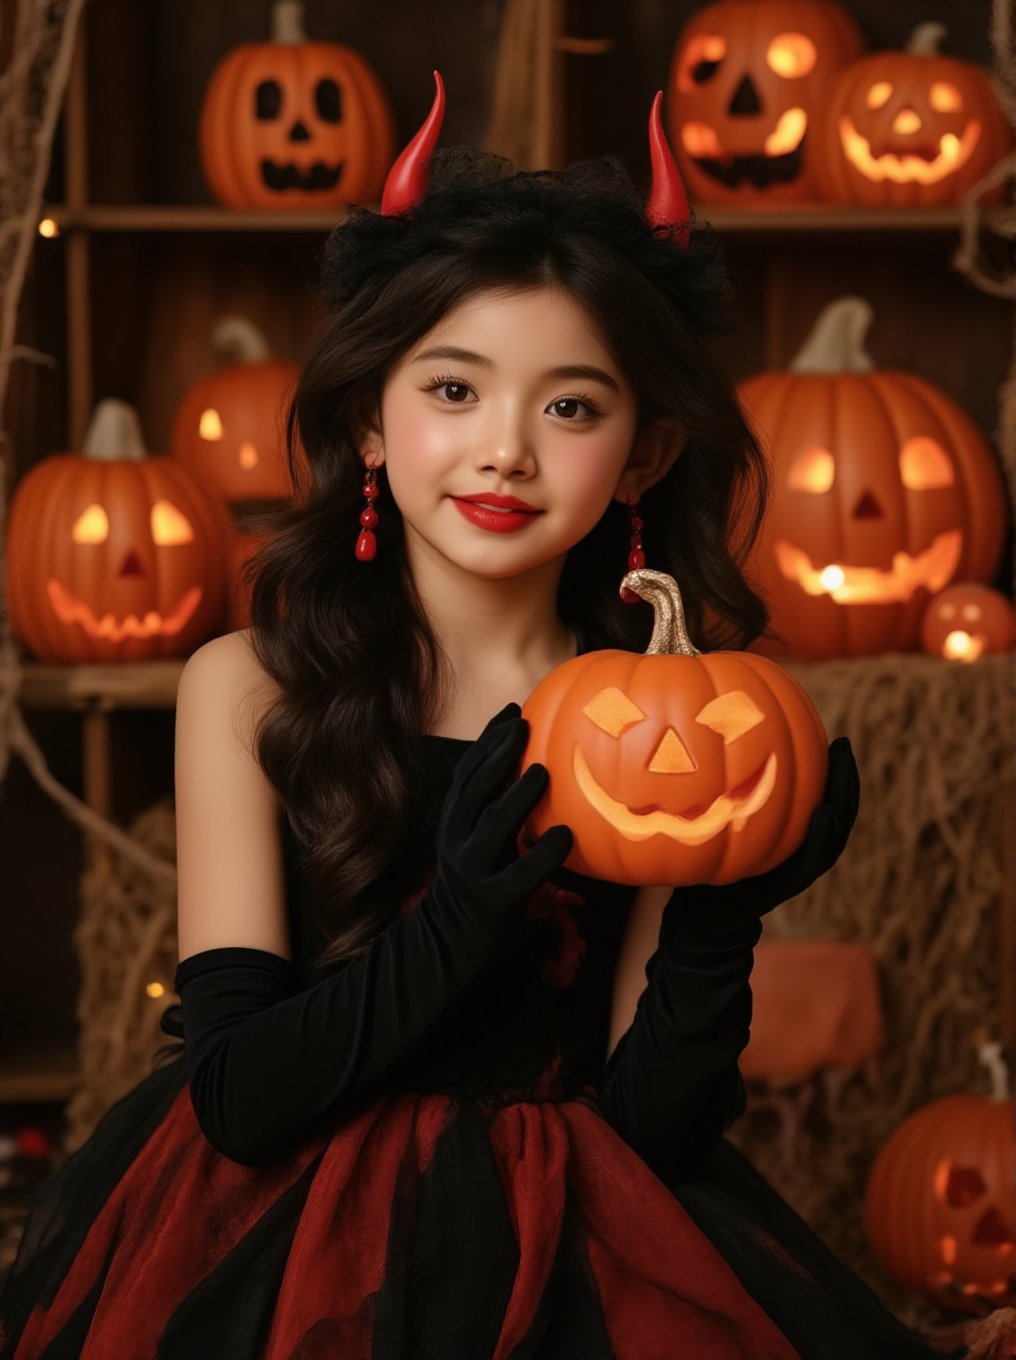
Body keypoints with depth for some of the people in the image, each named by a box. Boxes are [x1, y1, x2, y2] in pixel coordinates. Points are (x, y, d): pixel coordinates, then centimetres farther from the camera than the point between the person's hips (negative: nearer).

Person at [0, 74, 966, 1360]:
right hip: (285, 1243, -1)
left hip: (575, 1250, 2)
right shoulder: (246, 688, -1)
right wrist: (456, 923, -22)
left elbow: (646, 1129, -1)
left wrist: (716, 921, -17)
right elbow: (235, 1095, -9)